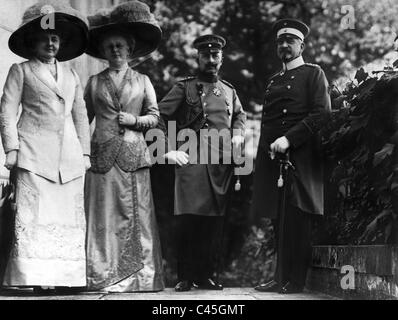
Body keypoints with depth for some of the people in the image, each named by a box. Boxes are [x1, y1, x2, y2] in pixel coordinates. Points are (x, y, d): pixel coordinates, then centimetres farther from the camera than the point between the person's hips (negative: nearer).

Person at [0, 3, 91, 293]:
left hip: (69, 156, 4)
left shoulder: (71, 75, 22)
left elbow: (81, 116, 21)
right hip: (34, 152, -4)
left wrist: (85, 152, 12)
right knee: (35, 215, -11)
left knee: (69, 216, -2)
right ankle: (37, 278, -11)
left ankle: (65, 277, 0)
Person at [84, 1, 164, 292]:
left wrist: (135, 120, -6)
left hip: (134, 155, 0)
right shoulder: (95, 82, 12)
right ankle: (104, 278, 1)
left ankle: (139, 278, 2)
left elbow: (155, 116, 11)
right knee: (104, 216, -3)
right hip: (102, 156, 0)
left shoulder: (142, 81, 12)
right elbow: (83, 118, 12)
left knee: (135, 215, -3)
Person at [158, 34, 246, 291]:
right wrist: (168, 149, -7)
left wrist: (238, 133, 13)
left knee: (215, 221, 4)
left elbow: (240, 114, 34)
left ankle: (206, 275, 13)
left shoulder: (229, 91, 19)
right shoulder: (185, 88, 7)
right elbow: (158, 116, 1)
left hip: (222, 162, 4)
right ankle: (186, 277, -2)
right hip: (192, 159, -4)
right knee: (189, 218, -10)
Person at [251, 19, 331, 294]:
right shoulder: (274, 81, 23)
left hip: (301, 156, -6)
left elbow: (322, 114, -8)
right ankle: (281, 278, 11)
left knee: (297, 219, -8)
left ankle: (295, 280, -2)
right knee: (279, 222, 5)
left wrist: (289, 139, -16)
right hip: (273, 158, 6)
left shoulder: (313, 74, 4)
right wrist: (268, 148, 9)